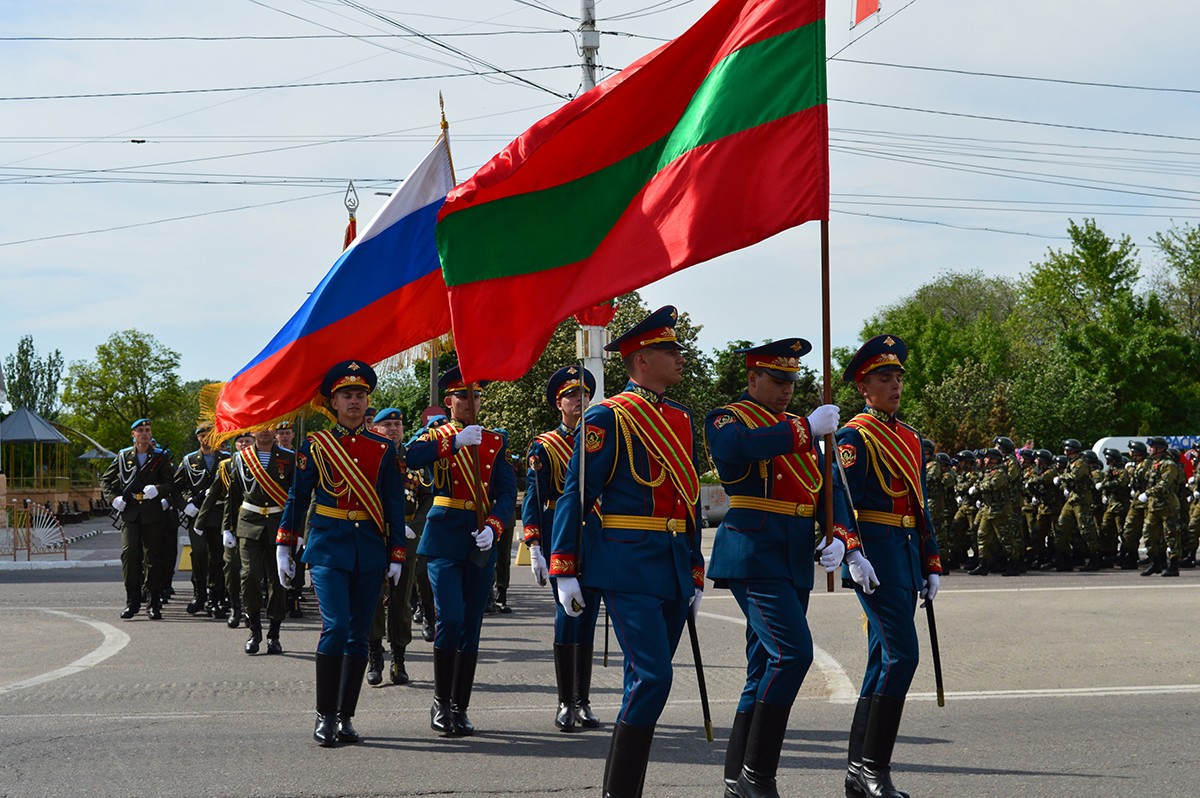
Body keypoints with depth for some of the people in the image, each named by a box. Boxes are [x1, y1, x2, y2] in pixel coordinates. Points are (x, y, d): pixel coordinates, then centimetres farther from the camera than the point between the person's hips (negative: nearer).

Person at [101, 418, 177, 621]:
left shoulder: (161, 457, 8)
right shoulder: (123, 456, 12)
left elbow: (170, 484, 2)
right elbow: (106, 480, 18)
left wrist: (157, 490, -20)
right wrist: (113, 498, 0)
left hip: (153, 514, -1)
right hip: (129, 513, 1)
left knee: (153, 557, 1)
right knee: (129, 553, -13)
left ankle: (155, 604, 9)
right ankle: (132, 601, -3)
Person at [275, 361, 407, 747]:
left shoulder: (384, 448, 7)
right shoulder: (315, 446, 3)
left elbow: (395, 504, 8)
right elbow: (297, 498, 6)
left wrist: (397, 555, 3)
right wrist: (283, 548, 3)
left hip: (370, 551, 3)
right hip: (328, 547, -2)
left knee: (358, 634, 4)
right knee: (335, 627, -15)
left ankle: (345, 717, 11)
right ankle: (325, 716, -7)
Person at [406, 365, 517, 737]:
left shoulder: (495, 441, 12)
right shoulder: (437, 437, 4)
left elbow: (508, 493, 4)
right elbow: (410, 459, -19)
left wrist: (493, 527, -13)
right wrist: (455, 442, -24)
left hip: (481, 541, 3)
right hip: (445, 538, -3)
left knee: (471, 626, 5)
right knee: (450, 619, -15)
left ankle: (460, 708, 12)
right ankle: (441, 704, -3)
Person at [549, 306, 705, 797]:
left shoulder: (680, 419, 15)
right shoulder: (610, 418, -7)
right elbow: (575, 495, -8)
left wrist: (695, 573, 20)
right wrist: (565, 572, -12)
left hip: (673, 566, 8)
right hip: (628, 565, -8)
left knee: (646, 682, 9)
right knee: (652, 678, -14)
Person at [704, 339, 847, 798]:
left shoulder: (798, 429, 21)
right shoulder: (728, 418, -2)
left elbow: (829, 486, 17)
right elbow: (736, 447, -26)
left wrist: (839, 536, -2)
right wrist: (806, 430, -23)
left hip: (795, 565, 8)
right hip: (754, 557, -8)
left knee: (768, 666, 9)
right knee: (793, 652, -19)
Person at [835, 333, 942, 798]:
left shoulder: (910, 439, 19)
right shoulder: (855, 437, -5)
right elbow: (841, 498, -16)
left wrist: (931, 565, 18)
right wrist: (853, 552, -28)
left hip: (906, 557, 9)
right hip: (875, 556, -9)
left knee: (883, 661, 9)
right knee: (901, 652, -17)